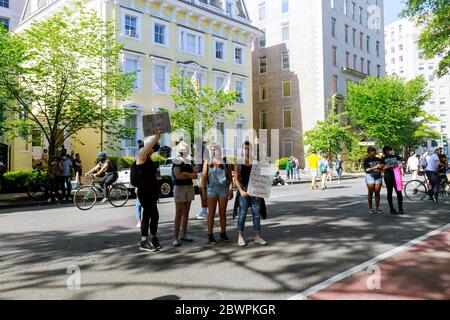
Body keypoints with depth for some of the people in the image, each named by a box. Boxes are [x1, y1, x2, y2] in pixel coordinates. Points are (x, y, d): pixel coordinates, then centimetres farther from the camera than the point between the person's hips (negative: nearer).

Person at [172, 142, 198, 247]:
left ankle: (184, 234, 17)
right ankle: (176, 237, -5)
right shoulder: (177, 161, -4)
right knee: (179, 213, -8)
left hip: (189, 187, 6)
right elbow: (178, 175, -18)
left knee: (186, 213, 9)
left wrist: (186, 173, -10)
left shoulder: (189, 161, 14)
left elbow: (196, 175, 7)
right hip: (179, 187, -6)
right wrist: (190, 175, -6)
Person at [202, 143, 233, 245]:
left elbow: (230, 177, 5)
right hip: (211, 189, -1)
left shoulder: (225, 163, 6)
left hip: (223, 189, 1)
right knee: (211, 213, 2)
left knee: (223, 213, 9)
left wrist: (231, 190, -1)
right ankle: (210, 235, 8)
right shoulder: (207, 163, 5)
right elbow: (204, 177, 2)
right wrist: (203, 190, -4)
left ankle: (223, 233, 20)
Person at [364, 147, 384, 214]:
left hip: (378, 177, 4)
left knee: (377, 193, 1)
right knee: (370, 193, 0)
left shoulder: (378, 159, 13)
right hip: (370, 176, -4)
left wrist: (382, 167, -5)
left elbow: (382, 167, 19)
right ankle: (370, 208, 7)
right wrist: (375, 167, -18)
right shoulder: (367, 160, 0)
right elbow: (366, 170, -10)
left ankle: (377, 208, 7)